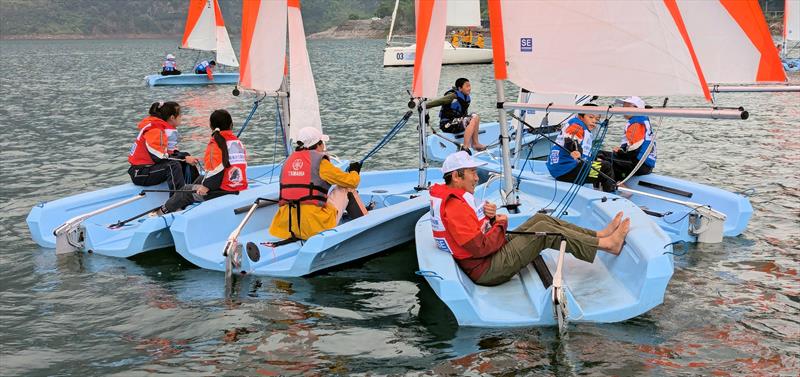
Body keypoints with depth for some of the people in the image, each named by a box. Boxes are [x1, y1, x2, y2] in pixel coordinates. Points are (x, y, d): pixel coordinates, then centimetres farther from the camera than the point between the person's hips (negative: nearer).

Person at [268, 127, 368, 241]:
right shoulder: (320, 161, -4)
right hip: (315, 228, -6)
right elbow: (350, 181, 6)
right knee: (347, 188, 15)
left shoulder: (288, 160, 13)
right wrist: (355, 172, 30)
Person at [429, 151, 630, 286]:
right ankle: (606, 244, -3)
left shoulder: (451, 197, 9)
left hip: (491, 253, 10)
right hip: (487, 270, -10)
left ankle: (598, 234, 10)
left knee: (539, 219, 8)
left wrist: (490, 217, -5)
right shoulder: (455, 208, -25)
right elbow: (482, 248, -28)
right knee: (543, 230, -12)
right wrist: (501, 224, -12)